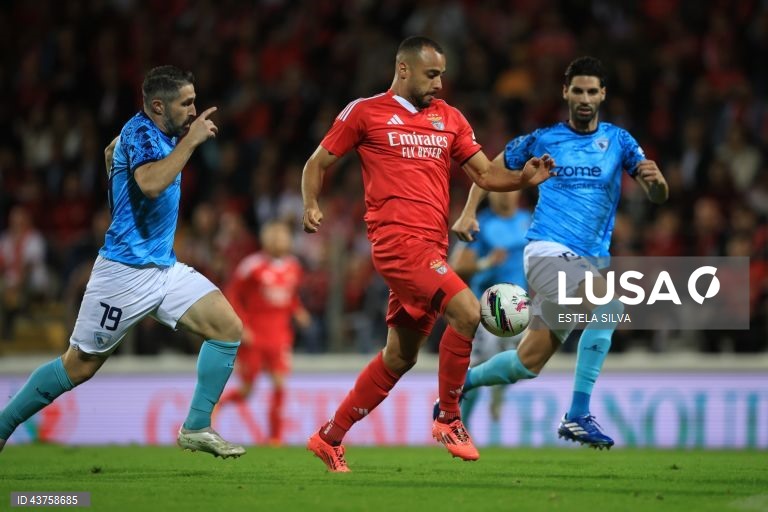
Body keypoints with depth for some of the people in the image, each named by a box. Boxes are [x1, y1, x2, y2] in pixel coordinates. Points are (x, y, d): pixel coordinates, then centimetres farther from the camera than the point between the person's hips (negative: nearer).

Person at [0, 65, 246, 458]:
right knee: (79, 366, 0)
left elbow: (111, 152, 30)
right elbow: (151, 183, -37)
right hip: (126, 272, -8)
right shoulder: (140, 134, -17)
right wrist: (191, 140, -29)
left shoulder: (159, 131, 9)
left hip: (165, 268, 8)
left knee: (228, 327, -6)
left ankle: (196, 428, -1)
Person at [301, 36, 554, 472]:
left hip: (432, 246, 7)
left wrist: (522, 178, -5)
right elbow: (318, 164, 9)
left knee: (400, 357, 11)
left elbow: (486, 174, 14)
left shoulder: (450, 119, 16)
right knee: (467, 310, -23)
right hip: (398, 239, -7)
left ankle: (330, 438, 23)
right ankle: (449, 419, -9)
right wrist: (311, 206, -9)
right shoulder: (365, 112, 2)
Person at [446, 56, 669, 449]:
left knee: (527, 364, 4)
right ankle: (577, 416, -26)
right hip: (547, 252, -4)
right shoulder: (543, 140, 3)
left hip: (590, 262, 4)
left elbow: (657, 196, -1)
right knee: (609, 305, -30)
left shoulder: (618, 141, 7)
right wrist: (468, 212, 2)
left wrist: (655, 180, -24)